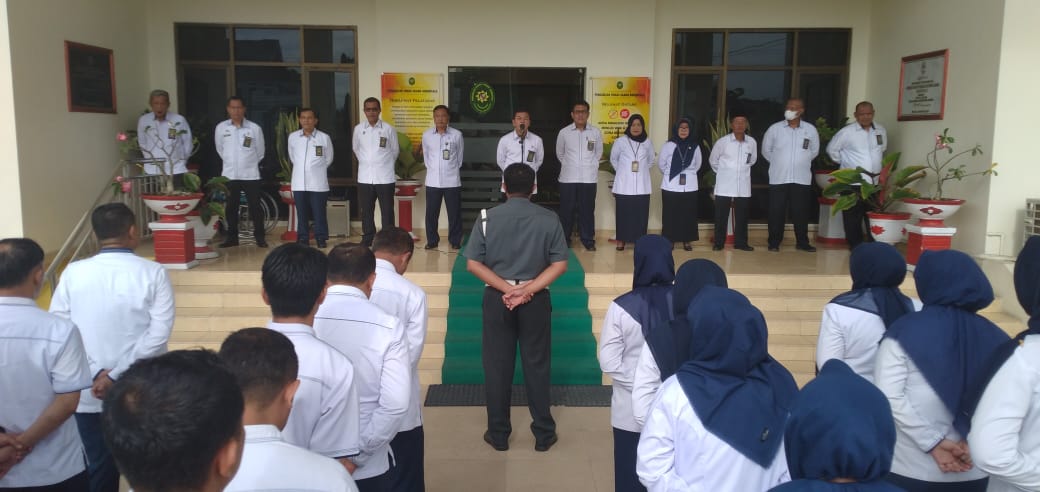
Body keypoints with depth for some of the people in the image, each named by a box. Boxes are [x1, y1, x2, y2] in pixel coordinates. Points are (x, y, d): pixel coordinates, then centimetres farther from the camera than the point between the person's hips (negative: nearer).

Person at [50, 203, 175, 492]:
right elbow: (159, 333, -17)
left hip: (87, 393, 2)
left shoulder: (73, 273, -5)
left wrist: (96, 373, -8)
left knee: (98, 466, 16)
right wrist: (116, 375, -13)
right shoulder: (153, 273, -11)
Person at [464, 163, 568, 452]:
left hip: (497, 298, 0)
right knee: (537, 366, 11)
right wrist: (527, 289, -13)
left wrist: (507, 289, -12)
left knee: (497, 367, 11)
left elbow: (473, 264, -8)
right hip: (536, 300, 0)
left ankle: (498, 434, 21)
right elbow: (559, 265, -9)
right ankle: (544, 434, 21)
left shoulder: (487, 218, -5)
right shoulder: (549, 219, -5)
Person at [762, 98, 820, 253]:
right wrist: (779, 163, 10)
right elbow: (766, 150, 9)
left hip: (802, 179, 1)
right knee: (776, 212, 2)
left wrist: (801, 162, 13)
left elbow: (814, 151, 16)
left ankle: (802, 242, 17)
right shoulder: (775, 128, -2)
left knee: (801, 212, 6)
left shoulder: (810, 129, 1)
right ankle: (774, 242, 12)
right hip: (778, 178, -1)